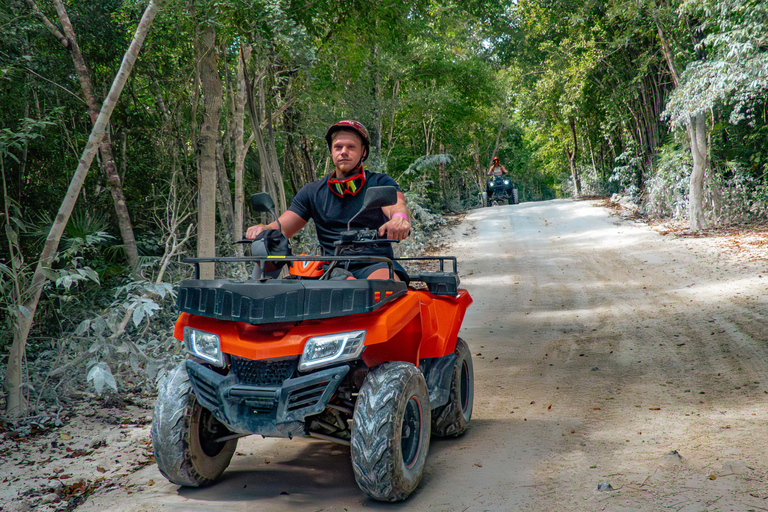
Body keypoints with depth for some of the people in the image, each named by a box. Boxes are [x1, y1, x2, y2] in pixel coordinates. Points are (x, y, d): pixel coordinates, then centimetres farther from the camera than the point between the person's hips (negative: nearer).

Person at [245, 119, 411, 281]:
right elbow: (282, 228, 12)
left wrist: (399, 217, -38)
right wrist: (264, 229, -14)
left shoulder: (381, 183, 11)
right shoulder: (312, 192, 19)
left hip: (375, 265, -4)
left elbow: (397, 203, -11)